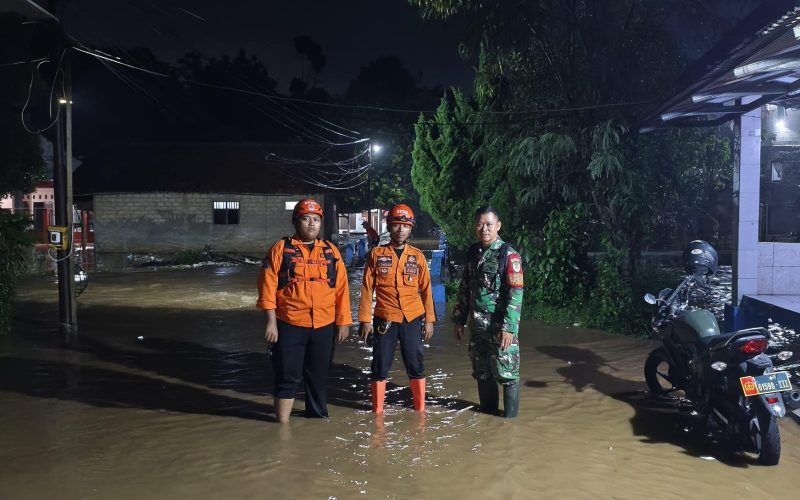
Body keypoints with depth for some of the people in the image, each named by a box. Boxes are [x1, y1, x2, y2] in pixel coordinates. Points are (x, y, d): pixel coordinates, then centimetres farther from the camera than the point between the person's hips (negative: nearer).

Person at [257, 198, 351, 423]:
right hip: (289, 325, -3)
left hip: (324, 326, 3)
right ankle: (283, 423, 11)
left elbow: (341, 289, 8)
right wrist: (271, 322, -11)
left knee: (319, 374, 14)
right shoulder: (280, 249, -1)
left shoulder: (331, 251, 9)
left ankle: (318, 414, 31)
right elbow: (268, 286, -6)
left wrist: (343, 322, 4)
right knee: (288, 376, 1)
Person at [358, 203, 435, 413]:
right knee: (380, 365, 5)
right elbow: (367, 289, 0)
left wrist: (429, 319, 4)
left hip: (413, 319, 1)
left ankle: (420, 407, 22)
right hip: (384, 319, -1)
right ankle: (377, 408, 20)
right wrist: (365, 320, -5)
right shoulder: (376, 254, 0)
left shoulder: (417, 256, 5)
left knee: (415, 364, 8)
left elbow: (426, 289, 8)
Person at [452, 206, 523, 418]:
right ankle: (487, 410, 29)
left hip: (500, 325, -6)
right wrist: (459, 319, 13)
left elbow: (515, 294, -16)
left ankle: (510, 416, 15)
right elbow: (464, 288, 15)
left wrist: (509, 327, -20)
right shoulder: (473, 253, 8)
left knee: (506, 371, 0)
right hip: (477, 325, 6)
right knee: (482, 371, 14)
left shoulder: (509, 255, -11)